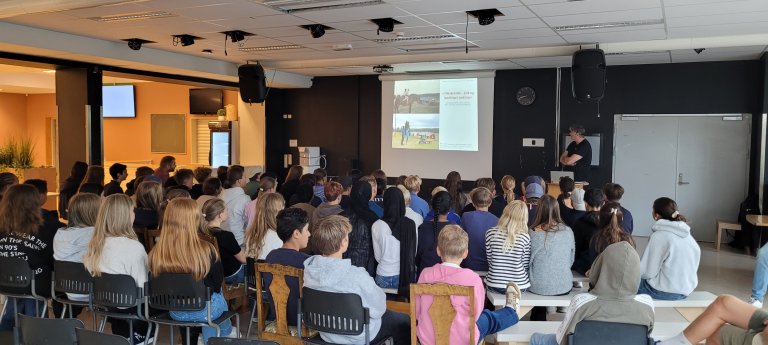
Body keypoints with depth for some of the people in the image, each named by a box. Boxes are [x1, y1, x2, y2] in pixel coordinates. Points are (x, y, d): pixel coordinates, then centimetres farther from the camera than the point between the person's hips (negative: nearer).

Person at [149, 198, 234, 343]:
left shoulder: (156, 253, -19)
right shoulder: (206, 250, -26)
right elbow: (218, 283, -10)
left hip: (175, 312, 3)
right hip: (203, 311, -3)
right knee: (220, 299, 31)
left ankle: (207, 338, 40)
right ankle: (226, 334, 52)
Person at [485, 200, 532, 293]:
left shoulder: (491, 233, -7)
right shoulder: (525, 237, -10)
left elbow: (490, 261, 2)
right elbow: (526, 266, -2)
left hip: (494, 285, 2)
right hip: (519, 287, -1)